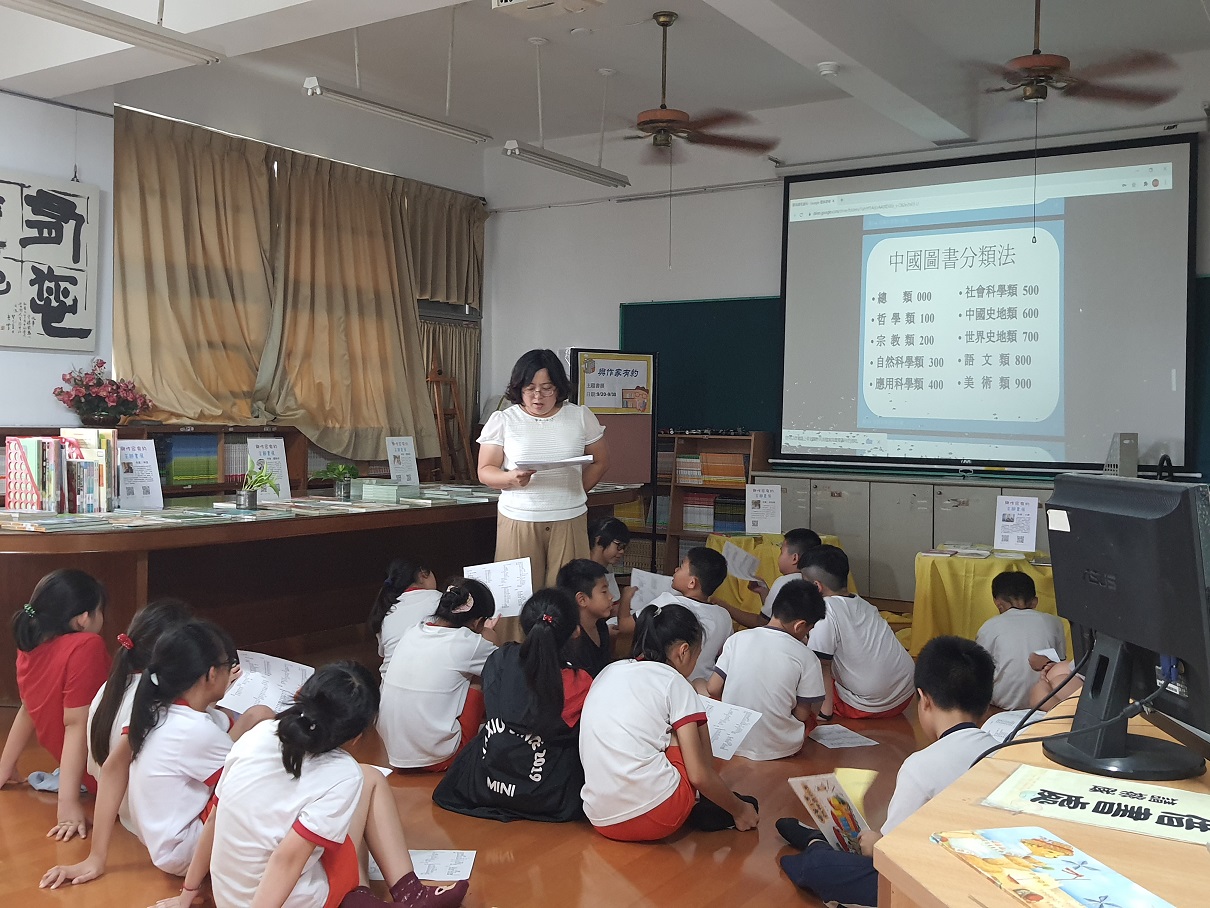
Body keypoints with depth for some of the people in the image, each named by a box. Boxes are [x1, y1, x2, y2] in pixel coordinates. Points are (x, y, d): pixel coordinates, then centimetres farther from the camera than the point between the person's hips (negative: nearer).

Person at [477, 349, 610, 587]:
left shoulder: (581, 417, 6)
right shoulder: (501, 420, 2)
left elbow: (600, 462, 15)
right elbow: (485, 471, 0)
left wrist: (573, 494, 7)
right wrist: (511, 478, -20)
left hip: (569, 521, 1)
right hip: (518, 520, -1)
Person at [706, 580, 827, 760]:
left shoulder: (737, 639, -5)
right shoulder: (806, 658, -12)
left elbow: (713, 689, -3)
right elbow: (801, 714, -7)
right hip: (779, 750, -1)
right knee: (810, 717, 27)